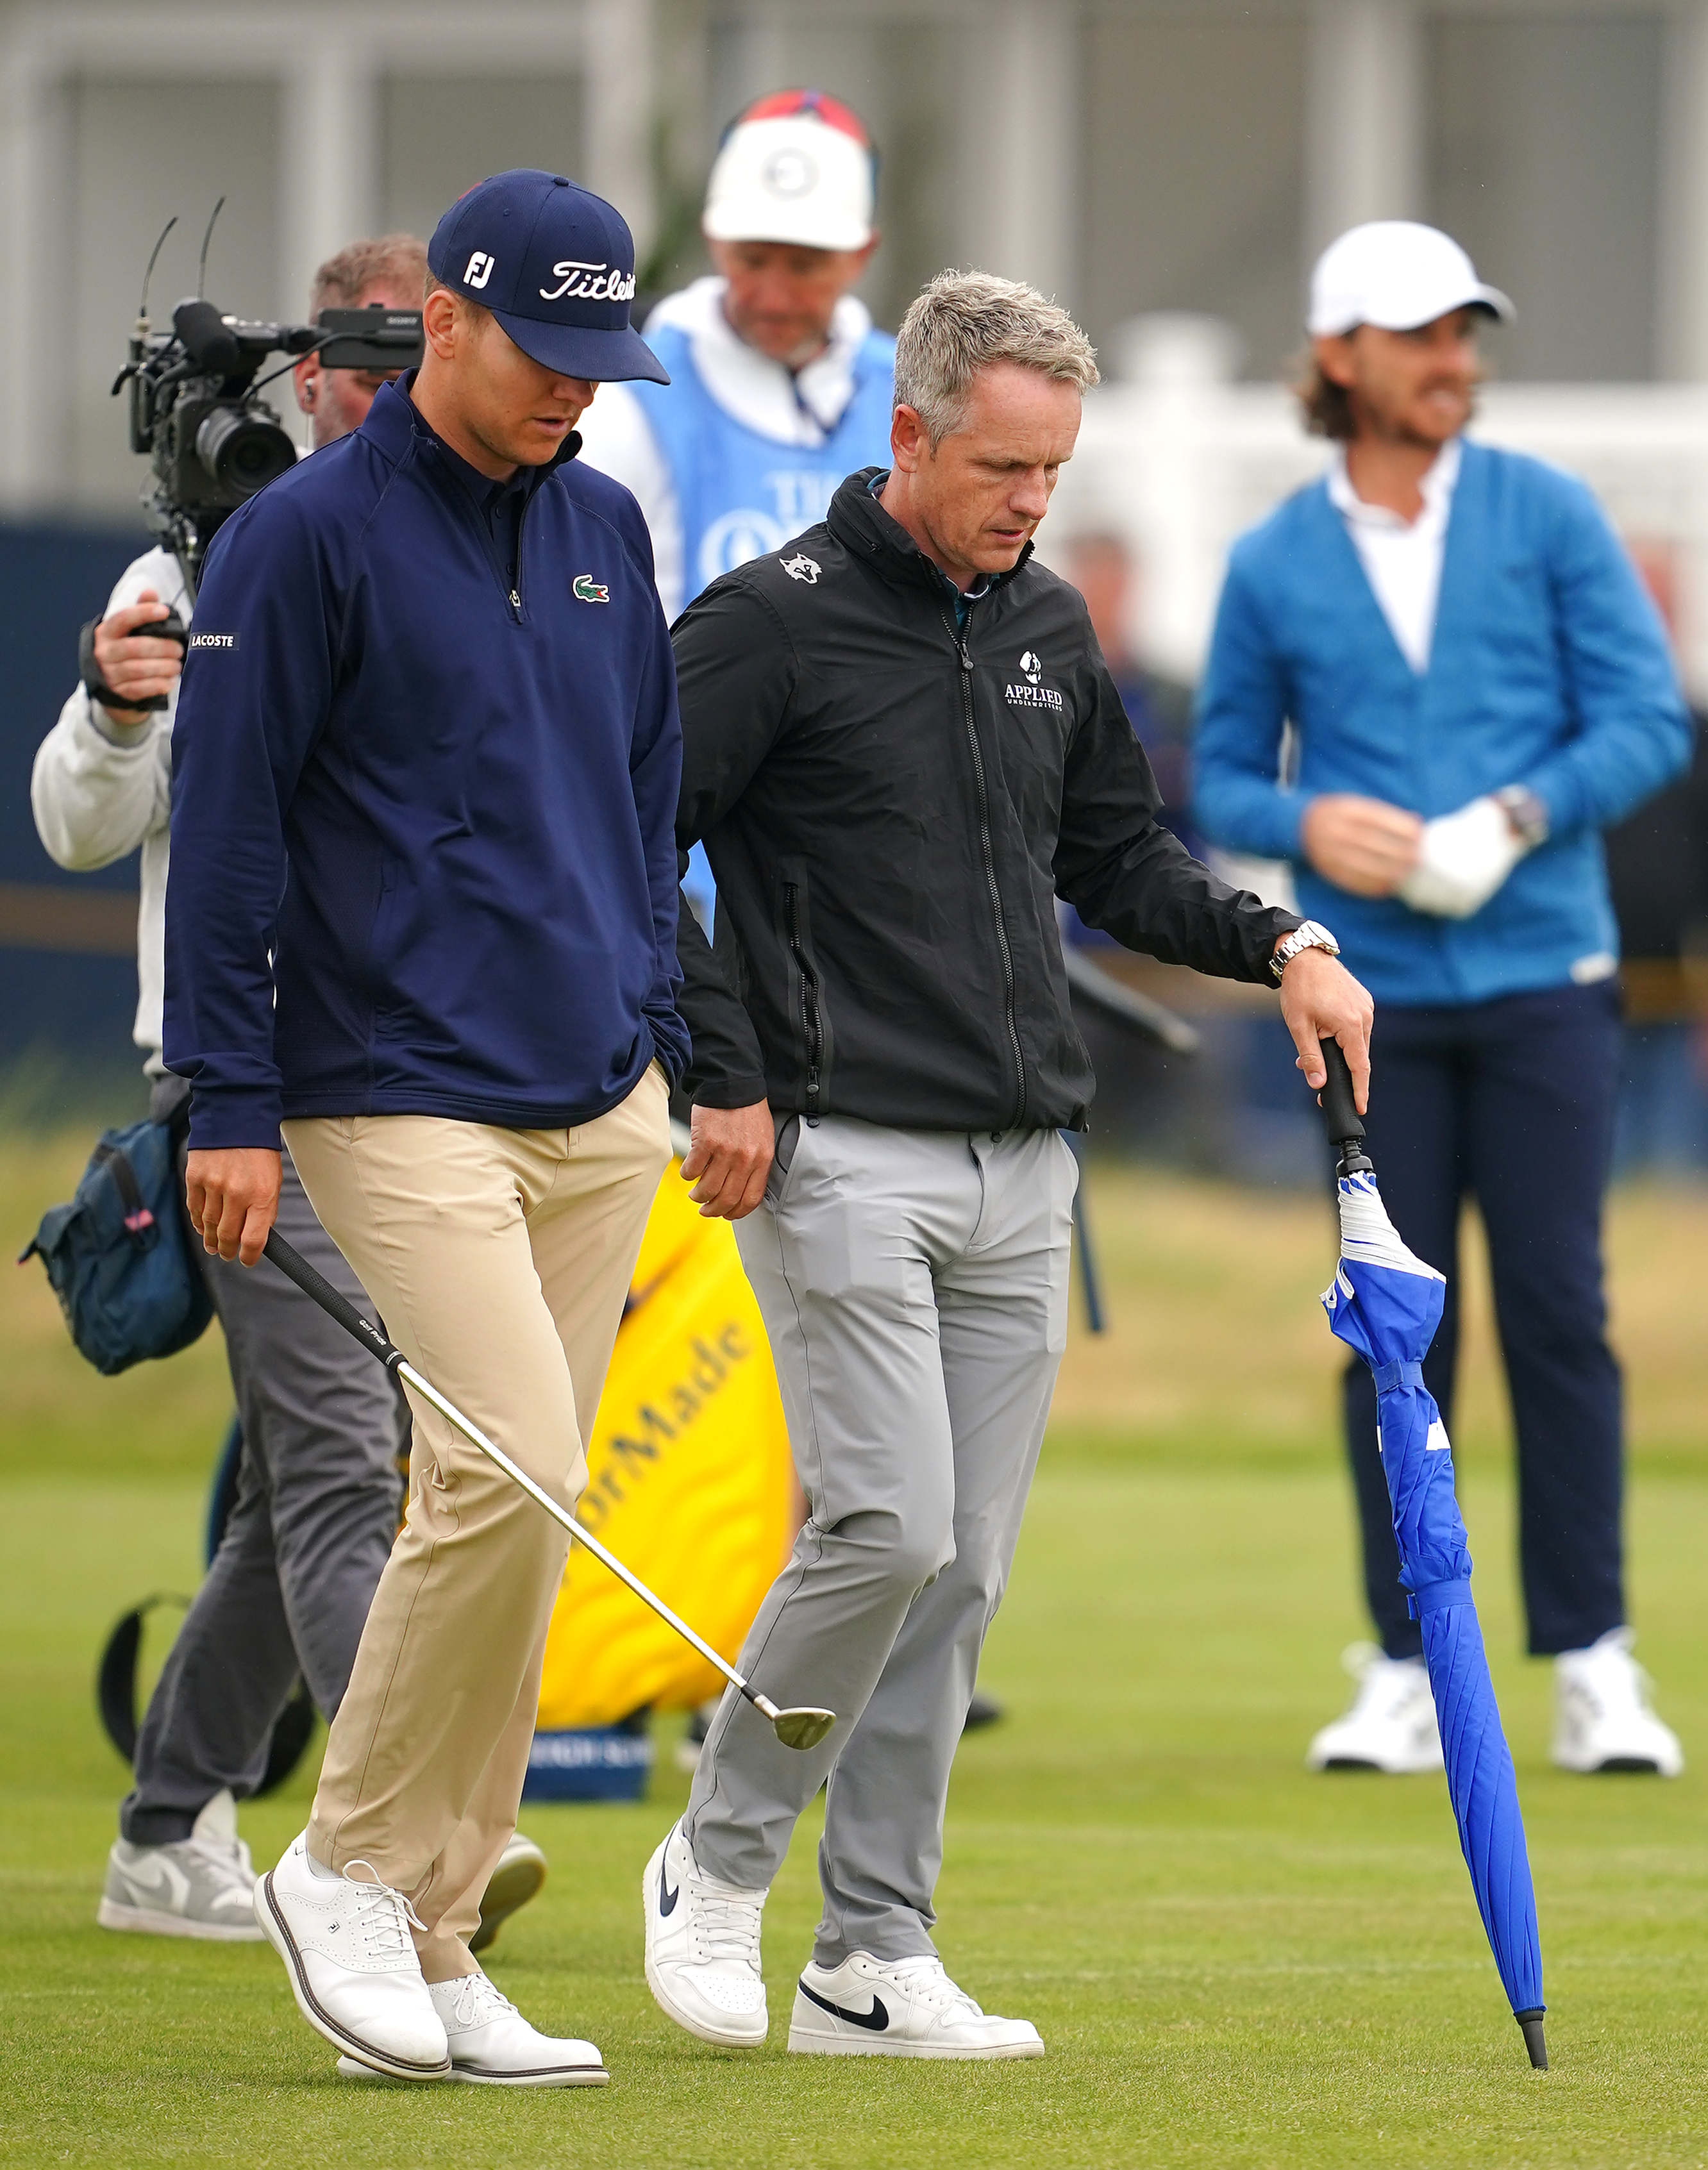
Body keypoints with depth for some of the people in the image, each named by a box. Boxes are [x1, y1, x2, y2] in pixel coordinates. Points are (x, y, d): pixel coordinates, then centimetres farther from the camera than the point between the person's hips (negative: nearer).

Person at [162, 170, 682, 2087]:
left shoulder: (603, 531, 13)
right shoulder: (305, 538, -7)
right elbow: (223, 830, -7)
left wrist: (663, 1045, 18)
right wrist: (230, 1105, -10)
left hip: (597, 1110, 6)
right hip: (402, 1107, -6)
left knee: (511, 1524, 4)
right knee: (510, 1480, -18)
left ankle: (429, 1946, 10)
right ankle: (349, 1869, -2)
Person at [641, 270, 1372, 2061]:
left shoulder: (1048, 629, 13)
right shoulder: (777, 622, -8)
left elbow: (1113, 855, 23)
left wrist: (1280, 946, 7)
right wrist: (720, 1077, -11)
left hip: (1021, 1173, 7)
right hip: (841, 1156, -6)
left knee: (959, 1574, 4)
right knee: (887, 1528, -15)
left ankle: (873, 1964, 8)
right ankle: (716, 1863, 5)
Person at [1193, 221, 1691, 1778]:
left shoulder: (1548, 517, 4)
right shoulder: (1274, 567, 6)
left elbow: (1647, 721, 0)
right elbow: (1224, 780, 11)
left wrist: (1519, 816, -15)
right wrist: (1309, 824, -10)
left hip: (1543, 978, -1)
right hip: (1376, 1000, 1)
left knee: (1558, 1313, -4)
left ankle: (1594, 1666, 1)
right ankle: (1407, 1676, 7)